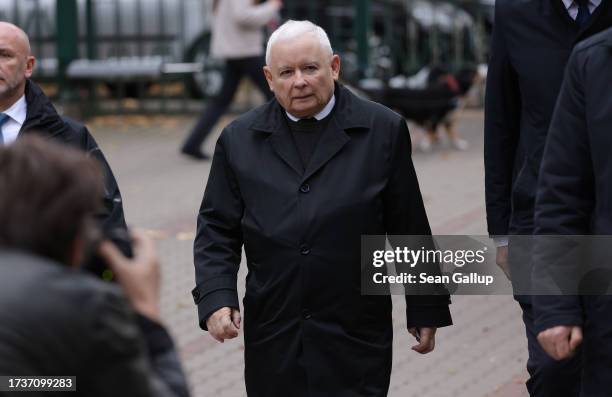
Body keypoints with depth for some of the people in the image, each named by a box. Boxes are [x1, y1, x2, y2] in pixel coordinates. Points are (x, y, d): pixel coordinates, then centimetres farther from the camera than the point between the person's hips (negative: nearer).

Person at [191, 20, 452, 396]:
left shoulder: (383, 130, 1)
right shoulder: (240, 140, 6)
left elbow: (410, 228, 5)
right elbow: (217, 229, 6)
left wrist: (426, 309, 7)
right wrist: (216, 298, -9)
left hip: (355, 337, -2)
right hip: (273, 341, 3)